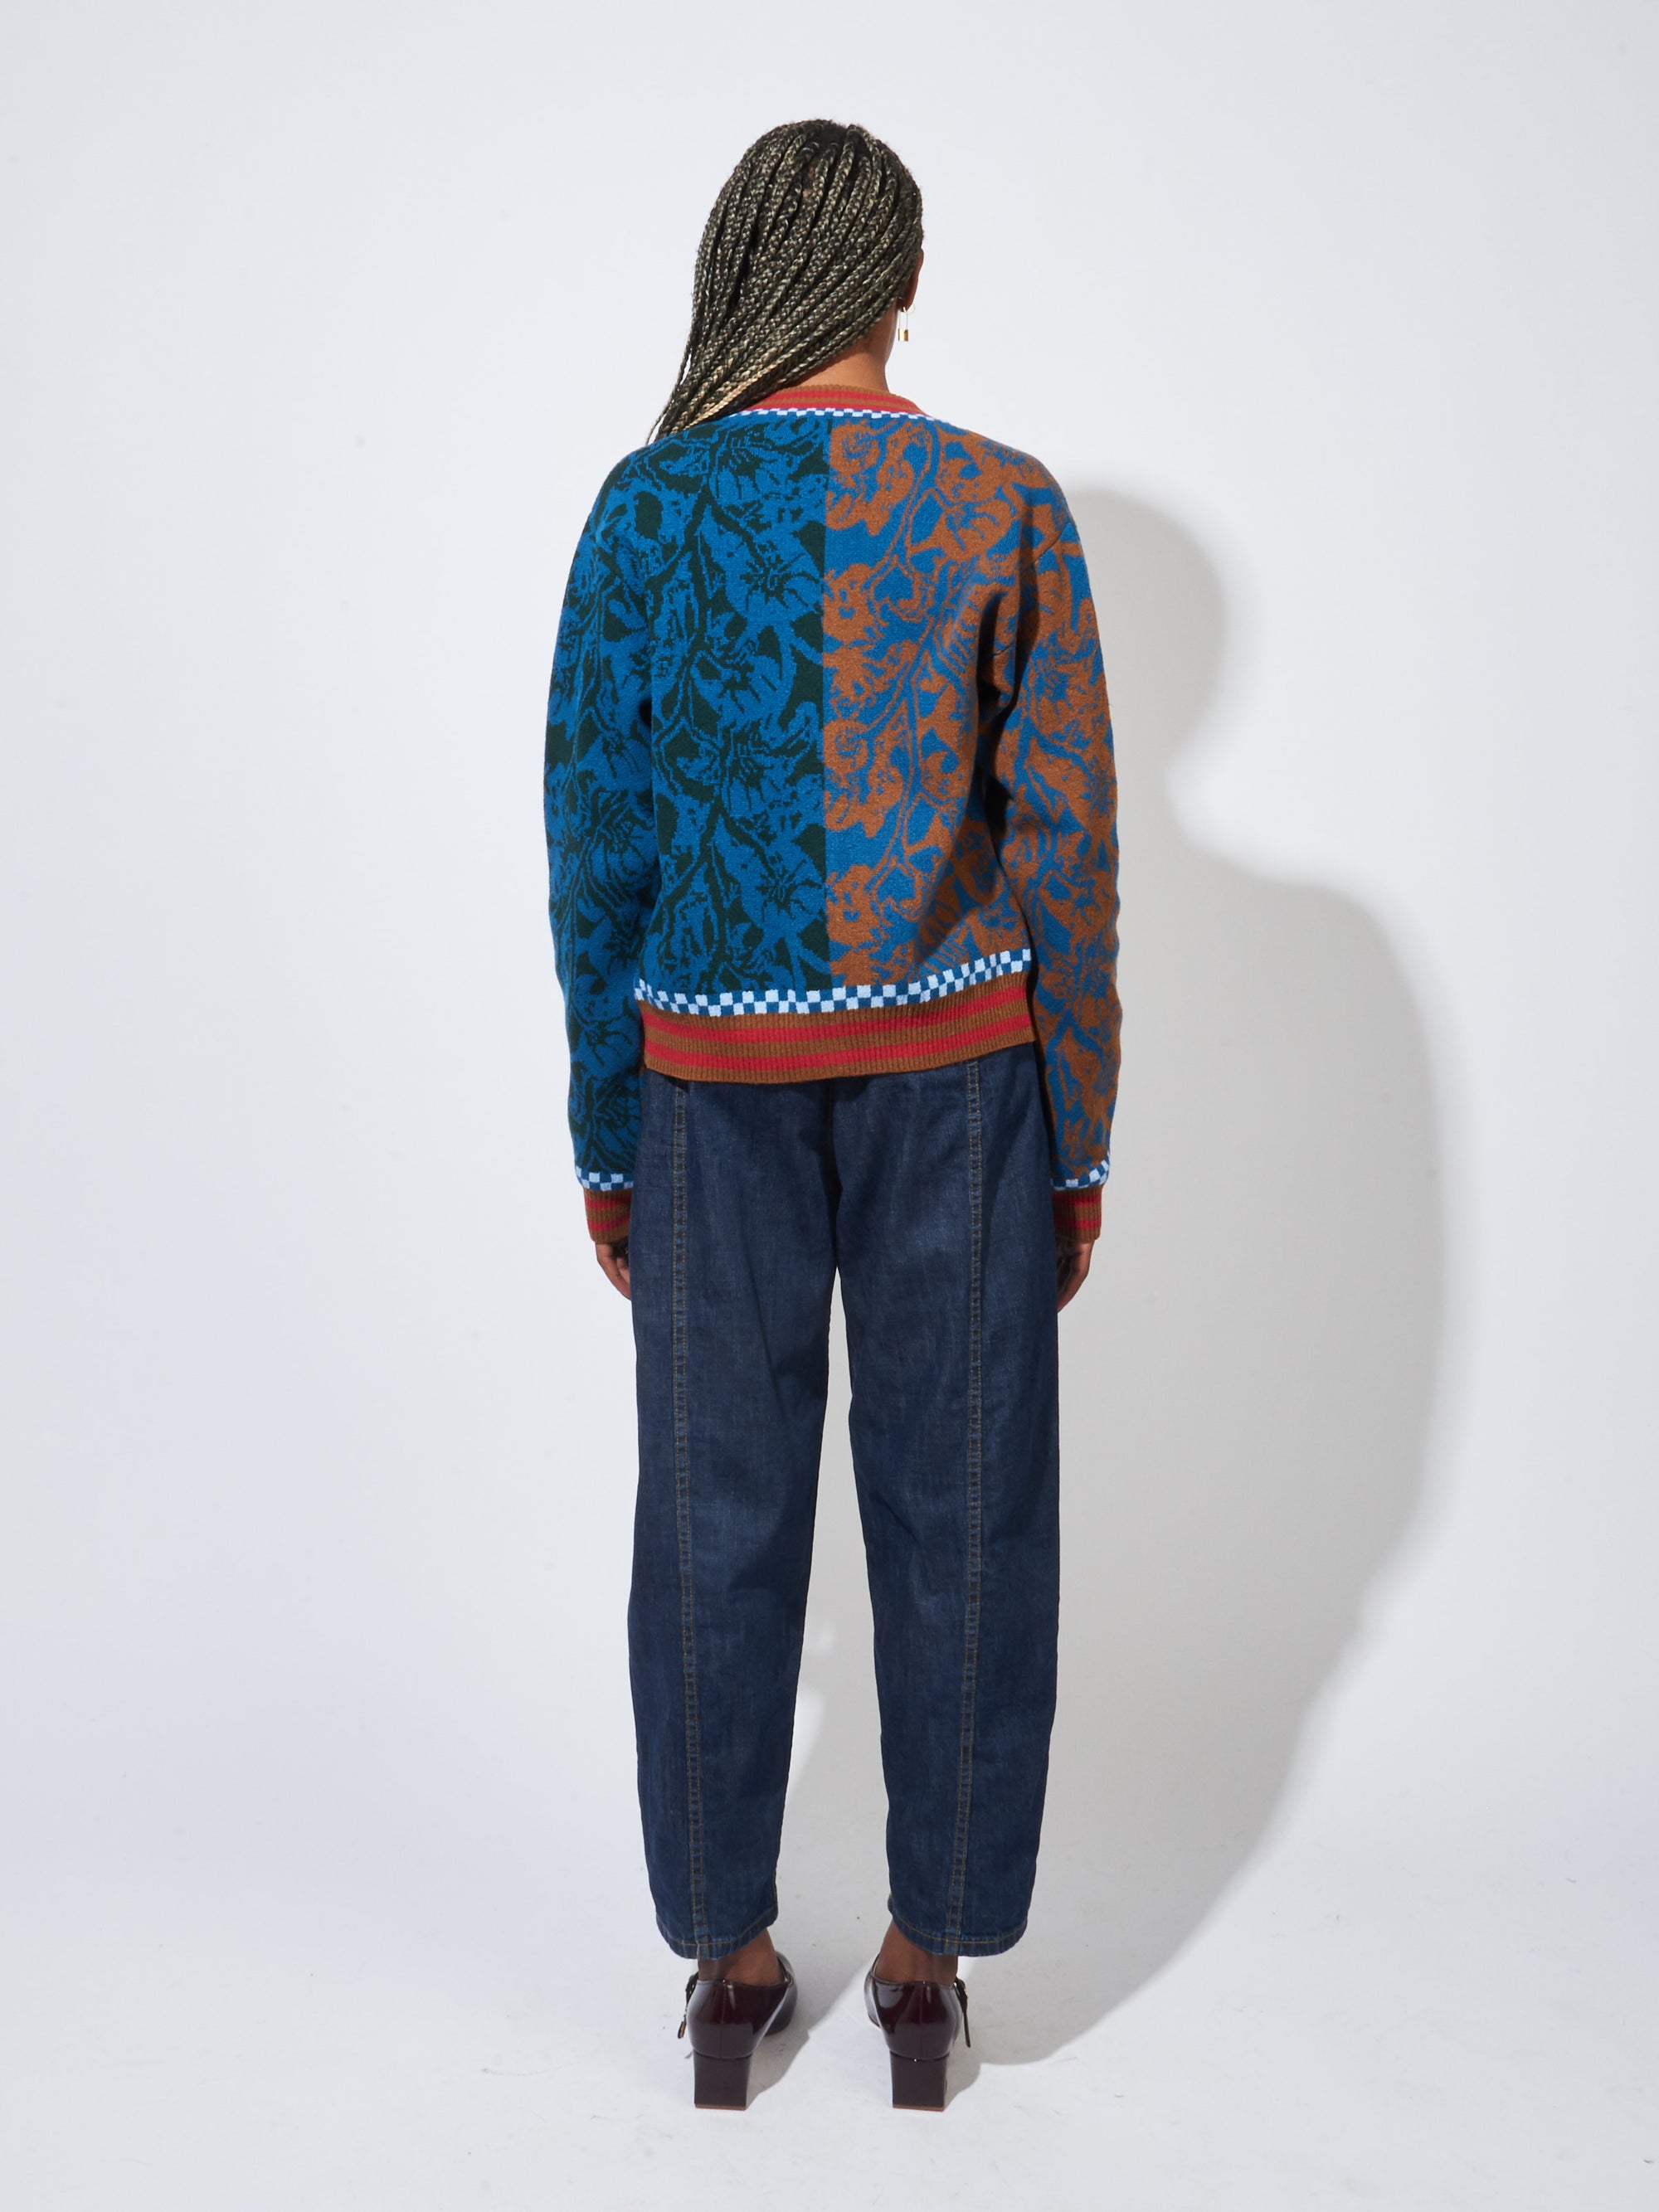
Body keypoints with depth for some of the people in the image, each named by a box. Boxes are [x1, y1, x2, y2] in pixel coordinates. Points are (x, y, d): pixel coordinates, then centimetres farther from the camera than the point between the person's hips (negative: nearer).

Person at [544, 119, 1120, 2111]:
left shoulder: (653, 507, -2)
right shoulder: (1007, 507, -2)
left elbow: (595, 839, -2)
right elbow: (1069, 842, -3)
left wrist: (605, 1137, 7)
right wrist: (1080, 1139, 5)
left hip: (716, 1074, 0)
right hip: (956, 1062, 0)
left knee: (721, 1519, 10)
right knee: (957, 1511, 10)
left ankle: (728, 1958, 24)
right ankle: (930, 1954, 23)